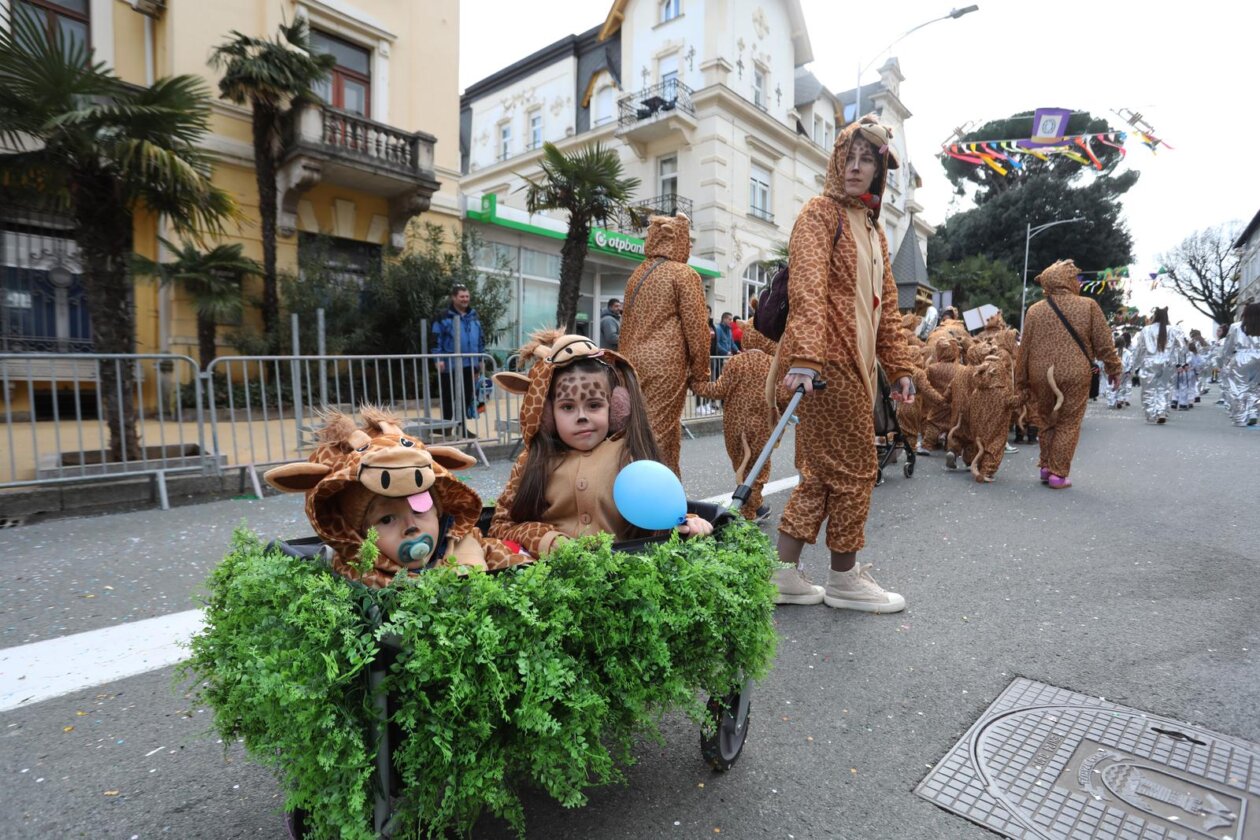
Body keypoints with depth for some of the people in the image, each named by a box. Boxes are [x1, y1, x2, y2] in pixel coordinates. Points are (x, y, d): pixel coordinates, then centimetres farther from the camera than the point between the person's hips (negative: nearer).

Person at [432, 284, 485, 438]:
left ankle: (461, 426, 19)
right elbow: (436, 339, -7)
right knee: (449, 397, 4)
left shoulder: (474, 316, 11)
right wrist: (439, 359, -13)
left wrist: (480, 359, 14)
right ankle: (447, 426, 15)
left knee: (467, 397, 9)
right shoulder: (444, 317, -6)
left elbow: (481, 338, 17)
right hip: (450, 365, -5)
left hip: (470, 365, 5)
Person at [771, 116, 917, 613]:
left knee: (823, 471, 9)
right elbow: (808, 288, -19)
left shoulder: (872, 226, 23)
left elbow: (884, 304, 23)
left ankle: (784, 575, 17)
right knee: (854, 468, -1)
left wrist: (899, 367, 18)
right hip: (828, 362, -9)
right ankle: (844, 578, 16)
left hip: (855, 364, 9)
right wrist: (805, 357, -32)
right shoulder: (821, 212, -3)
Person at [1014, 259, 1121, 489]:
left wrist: (1021, 381, 13)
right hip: (1075, 375, -2)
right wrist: (1113, 369, 14)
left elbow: (1024, 349, 6)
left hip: (1041, 376, 2)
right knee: (1068, 425, 6)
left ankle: (1046, 466, 20)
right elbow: (1104, 343, 1)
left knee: (1047, 421, 18)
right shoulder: (1088, 306, -1)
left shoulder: (1034, 310, 4)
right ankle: (1058, 474, 6)